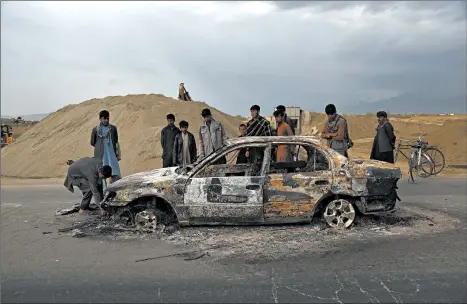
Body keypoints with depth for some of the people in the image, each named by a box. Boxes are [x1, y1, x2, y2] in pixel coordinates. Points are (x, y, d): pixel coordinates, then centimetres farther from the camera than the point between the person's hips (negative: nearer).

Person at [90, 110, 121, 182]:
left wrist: (118, 154, 7)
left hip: (112, 155, 1)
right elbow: (92, 142, 9)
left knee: (117, 176, -2)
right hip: (101, 157, -1)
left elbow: (116, 142, 10)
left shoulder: (113, 128, 6)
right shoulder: (95, 129, 1)